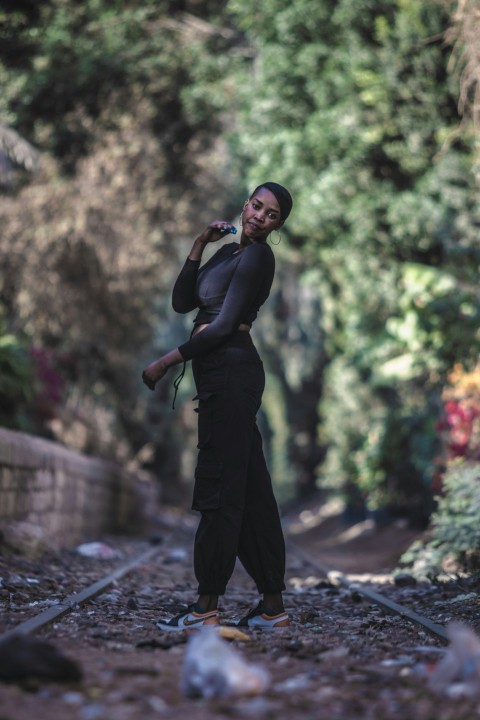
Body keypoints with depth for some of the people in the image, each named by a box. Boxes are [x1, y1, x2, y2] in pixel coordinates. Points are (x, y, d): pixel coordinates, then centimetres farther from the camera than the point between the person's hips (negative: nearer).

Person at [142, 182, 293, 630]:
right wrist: (199, 245, 7)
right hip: (222, 376, 10)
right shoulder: (229, 252, 20)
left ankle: (206, 607, 0)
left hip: (231, 375, -10)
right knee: (250, 489, 8)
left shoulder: (257, 257, -8)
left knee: (219, 487, -6)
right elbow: (182, 302, 14)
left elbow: (223, 327, -15)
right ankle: (272, 606, 12)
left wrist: (164, 363, -11)